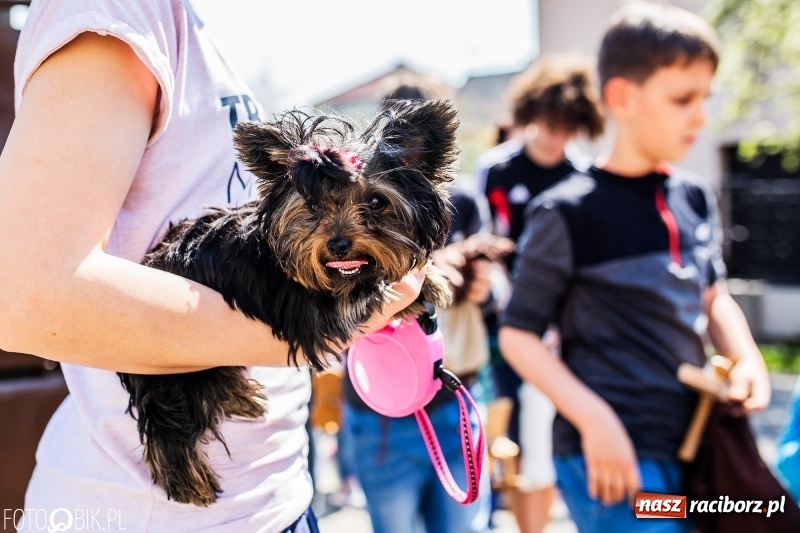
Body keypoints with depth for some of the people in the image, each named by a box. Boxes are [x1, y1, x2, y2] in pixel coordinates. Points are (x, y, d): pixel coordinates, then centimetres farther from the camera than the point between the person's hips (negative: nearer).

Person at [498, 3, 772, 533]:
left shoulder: (697, 199, 5)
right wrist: (594, 419, -18)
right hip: (613, 452, -6)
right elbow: (518, 336, -10)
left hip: (691, 445, 7)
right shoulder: (569, 212, -13)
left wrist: (747, 359, 1)